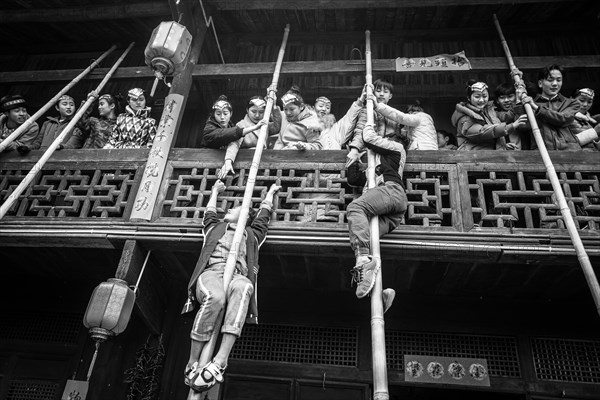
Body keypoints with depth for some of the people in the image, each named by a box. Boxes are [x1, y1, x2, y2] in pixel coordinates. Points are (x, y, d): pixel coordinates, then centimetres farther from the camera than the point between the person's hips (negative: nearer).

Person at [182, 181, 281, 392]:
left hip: (236, 276, 0)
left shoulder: (251, 234, 34)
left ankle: (220, 362, -49)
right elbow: (209, 212, 49)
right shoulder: (215, 228, 35)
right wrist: (215, 191, 67)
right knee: (215, 296, -39)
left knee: (243, 287, -40)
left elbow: (263, 215, 42)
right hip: (210, 272, 0)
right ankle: (192, 364, -32)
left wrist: (270, 193, 57)